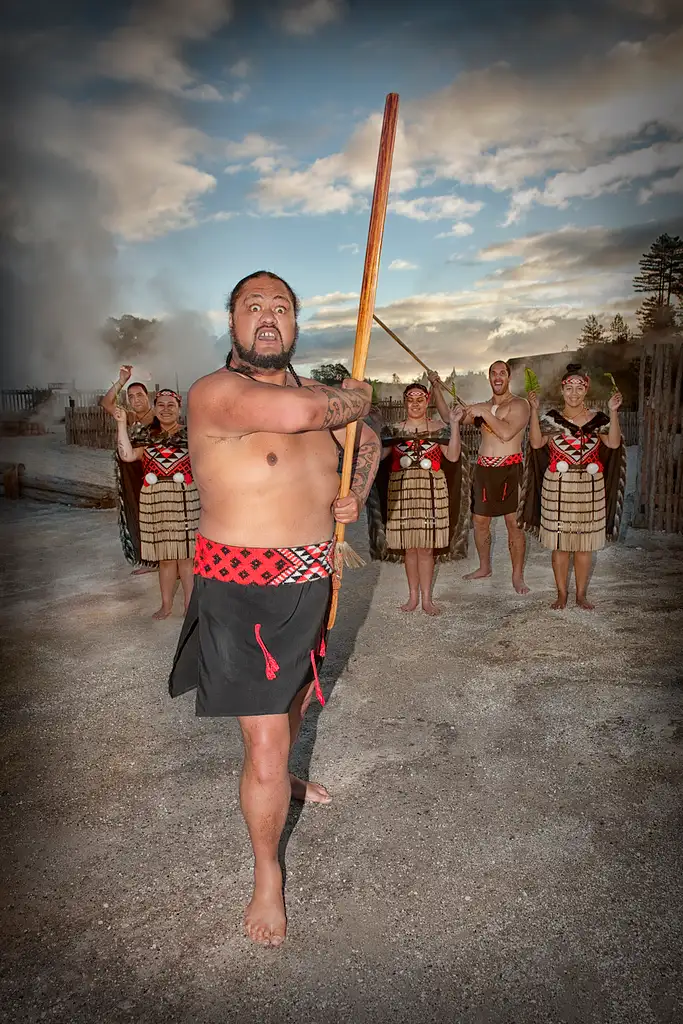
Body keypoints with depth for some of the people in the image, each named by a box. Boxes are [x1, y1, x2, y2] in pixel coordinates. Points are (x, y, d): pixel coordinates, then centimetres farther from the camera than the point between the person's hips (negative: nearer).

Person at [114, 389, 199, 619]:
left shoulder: (190, 434, 2)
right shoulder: (147, 437, 10)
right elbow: (127, 455, -5)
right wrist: (122, 424, -6)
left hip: (184, 502, -3)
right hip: (156, 504, 3)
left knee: (185, 555, 1)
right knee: (164, 556, 12)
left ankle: (190, 605, 12)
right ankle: (166, 605, 25)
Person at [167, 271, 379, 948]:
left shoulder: (312, 393, 6)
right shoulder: (214, 392, -17)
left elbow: (365, 440, 23)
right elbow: (293, 414, -37)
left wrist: (355, 492, 3)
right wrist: (353, 396, -16)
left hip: (309, 581, 8)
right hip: (243, 590, -7)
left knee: (293, 699, 29)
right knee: (264, 744, -5)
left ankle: (280, 778, 61)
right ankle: (266, 875, 23)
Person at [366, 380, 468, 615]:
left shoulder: (438, 427, 4)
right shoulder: (394, 430, 8)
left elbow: (453, 456, -8)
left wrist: (454, 424, -14)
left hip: (431, 492, -1)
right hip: (402, 492, 2)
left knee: (426, 547, 1)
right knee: (409, 547, 6)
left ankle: (426, 598, 11)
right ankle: (413, 596, 19)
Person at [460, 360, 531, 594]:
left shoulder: (519, 405, -3)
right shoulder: (482, 407, 17)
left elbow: (507, 433, -19)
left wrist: (484, 414, -15)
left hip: (509, 469, -6)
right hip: (483, 468, 6)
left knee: (513, 522, -6)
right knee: (479, 520, 11)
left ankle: (517, 576, 1)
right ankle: (484, 567, 28)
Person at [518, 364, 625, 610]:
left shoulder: (598, 419, 5)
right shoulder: (552, 418, 2)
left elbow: (613, 443, -9)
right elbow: (536, 443, -13)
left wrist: (613, 412, -16)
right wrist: (534, 410, -16)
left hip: (590, 490, 1)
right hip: (558, 488, -1)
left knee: (585, 543, 8)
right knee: (560, 543, 4)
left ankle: (581, 594, 21)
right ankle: (561, 594, 18)